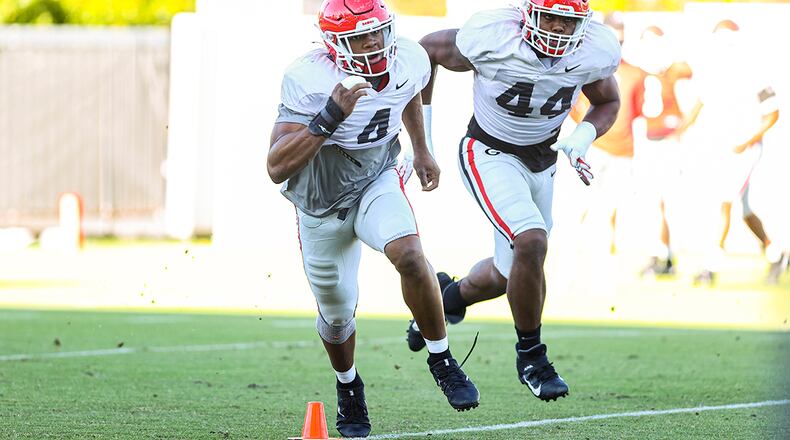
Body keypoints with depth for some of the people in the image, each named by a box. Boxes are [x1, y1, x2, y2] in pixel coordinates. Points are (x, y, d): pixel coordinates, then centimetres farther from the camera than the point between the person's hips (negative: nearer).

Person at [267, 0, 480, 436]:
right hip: (322, 205, -2)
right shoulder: (310, 82, -30)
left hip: (377, 186, 2)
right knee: (337, 315, 12)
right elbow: (277, 168, -36)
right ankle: (348, 388, 44)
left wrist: (421, 150, 20)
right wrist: (330, 118, -45)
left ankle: (441, 360, -10)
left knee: (409, 256, -29)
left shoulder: (408, 63, -17)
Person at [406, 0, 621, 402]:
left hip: (542, 159, 5)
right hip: (489, 155, -5)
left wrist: (583, 137, -17)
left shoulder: (597, 50, -16)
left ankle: (450, 296, 48)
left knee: (511, 273, 14)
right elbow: (427, 49, -7)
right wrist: (421, 124, -4)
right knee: (532, 242, -26)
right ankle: (530, 356, -6)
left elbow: (607, 103, 5)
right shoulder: (491, 37, -27)